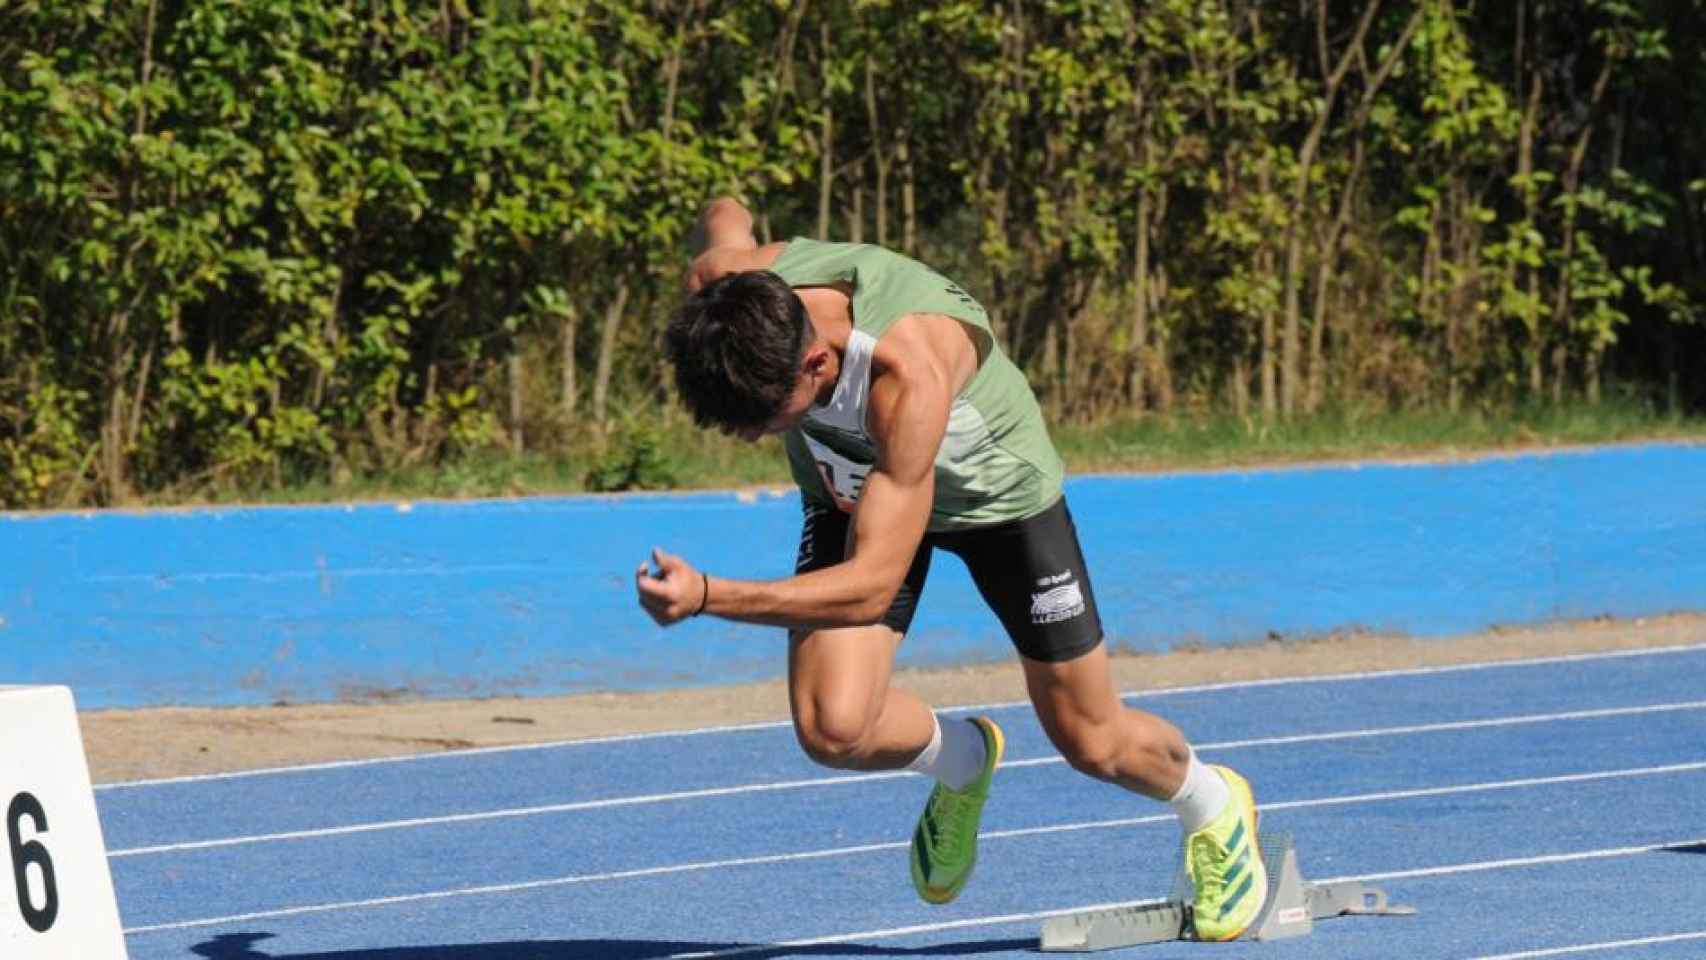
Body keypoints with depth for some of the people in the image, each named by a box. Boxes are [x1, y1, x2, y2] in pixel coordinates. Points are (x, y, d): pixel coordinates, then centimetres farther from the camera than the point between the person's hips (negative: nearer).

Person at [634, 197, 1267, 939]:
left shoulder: (909, 372, -47)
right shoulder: (721, 285, -33)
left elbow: (872, 586, -47)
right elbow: (725, 215, -5)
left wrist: (707, 598, -56)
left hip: (995, 488, -4)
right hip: (850, 484, 4)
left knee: (1094, 746, 9)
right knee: (831, 729, -20)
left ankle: (1212, 807, 45)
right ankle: (960, 761, 15)